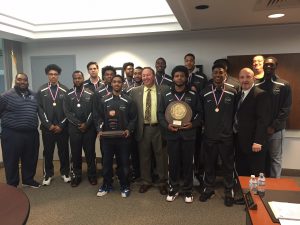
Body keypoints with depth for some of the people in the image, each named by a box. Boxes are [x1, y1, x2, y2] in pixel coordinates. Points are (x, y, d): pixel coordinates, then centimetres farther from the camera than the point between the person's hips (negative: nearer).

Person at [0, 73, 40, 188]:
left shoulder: (33, 95, 9)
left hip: (31, 133, 5)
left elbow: (38, 110, 19)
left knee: (30, 159, 14)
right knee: (12, 161, 5)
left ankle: (28, 180, 31)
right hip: (12, 134, -4)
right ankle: (12, 185, 18)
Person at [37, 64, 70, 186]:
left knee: (64, 151, 8)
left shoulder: (65, 90, 2)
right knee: (48, 152, 9)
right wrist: (48, 125, -9)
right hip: (47, 127, 0)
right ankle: (48, 174, 23)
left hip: (62, 127, 0)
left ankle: (65, 172, 23)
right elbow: (40, 109, -2)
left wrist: (61, 125, -8)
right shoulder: (41, 90, 3)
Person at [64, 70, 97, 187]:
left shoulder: (90, 93, 2)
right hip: (74, 128, 1)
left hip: (89, 128, -1)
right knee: (75, 153, 7)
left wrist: (86, 124, -11)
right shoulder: (68, 94, 5)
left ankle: (92, 175, 19)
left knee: (90, 152, 6)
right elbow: (67, 111, -2)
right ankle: (76, 175, 20)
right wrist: (78, 124, -11)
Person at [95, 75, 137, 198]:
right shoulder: (104, 100, 7)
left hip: (123, 137, -1)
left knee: (123, 162, 6)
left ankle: (124, 186, 22)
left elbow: (133, 118, 2)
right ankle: (106, 185, 26)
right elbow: (99, 117, 9)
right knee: (106, 162, 9)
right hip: (107, 137, 2)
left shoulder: (128, 101, 2)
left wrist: (129, 130, -12)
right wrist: (99, 130, -5)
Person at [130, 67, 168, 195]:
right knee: (144, 156, 12)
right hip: (143, 129, 2)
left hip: (159, 128, -1)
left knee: (161, 155, 8)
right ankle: (146, 181, 30)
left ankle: (162, 182, 26)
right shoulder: (135, 92, 4)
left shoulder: (163, 90, -1)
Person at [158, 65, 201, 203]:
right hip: (172, 134, 1)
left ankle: (188, 190, 22)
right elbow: (160, 113, 7)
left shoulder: (193, 96, 4)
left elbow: (199, 113, 5)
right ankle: (173, 188, 24)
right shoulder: (166, 96, 6)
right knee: (173, 162, 8)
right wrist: (166, 125, -9)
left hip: (188, 134, -1)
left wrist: (193, 124, -12)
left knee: (188, 163, 7)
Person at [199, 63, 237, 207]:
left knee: (228, 165, 11)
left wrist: (230, 128, 3)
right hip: (209, 136, 1)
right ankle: (209, 188, 32)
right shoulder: (204, 93, 0)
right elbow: (201, 113, 7)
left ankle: (229, 191, 28)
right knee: (209, 164, 13)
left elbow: (236, 113, 3)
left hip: (226, 136, -1)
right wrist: (206, 126, 5)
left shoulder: (232, 92, -3)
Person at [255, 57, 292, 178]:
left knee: (275, 158, 8)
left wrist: (273, 127, -13)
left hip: (275, 129, -2)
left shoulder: (284, 85, -1)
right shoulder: (257, 85, 5)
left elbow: (286, 109, -6)